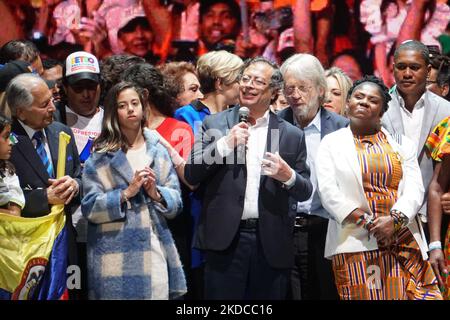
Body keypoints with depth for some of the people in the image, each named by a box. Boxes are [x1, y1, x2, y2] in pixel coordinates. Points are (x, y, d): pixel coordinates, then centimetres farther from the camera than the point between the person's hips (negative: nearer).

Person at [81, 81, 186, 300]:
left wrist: (156, 193, -11)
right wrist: (127, 193, -16)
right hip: (117, 257, -3)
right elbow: (90, 208, -7)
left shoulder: (158, 151, 10)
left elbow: (176, 202, 7)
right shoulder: (100, 157, 0)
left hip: (156, 251, 3)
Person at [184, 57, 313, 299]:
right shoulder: (214, 124, 7)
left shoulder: (292, 135, 9)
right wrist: (225, 144, -11)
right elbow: (191, 175, 0)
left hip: (271, 244, 1)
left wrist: (288, 176, -12)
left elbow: (305, 192, 10)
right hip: (225, 241, -1)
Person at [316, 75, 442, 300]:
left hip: (403, 240, 2)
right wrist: (366, 223, -11)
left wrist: (395, 219, -15)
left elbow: (415, 188, 4)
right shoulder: (331, 143, 8)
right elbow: (328, 191, -3)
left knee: (403, 295, -5)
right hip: (355, 243, -2)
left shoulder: (400, 143, 14)